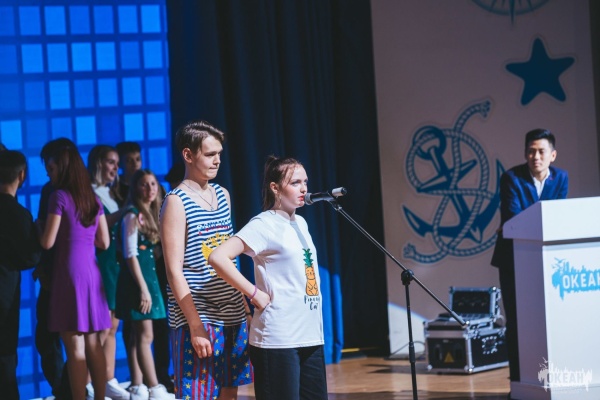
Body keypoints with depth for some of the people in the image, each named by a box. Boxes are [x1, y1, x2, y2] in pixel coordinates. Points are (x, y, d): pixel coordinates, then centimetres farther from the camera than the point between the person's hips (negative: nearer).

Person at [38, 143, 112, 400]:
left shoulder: (60, 196, -7)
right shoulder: (93, 199, 13)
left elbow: (47, 242, -9)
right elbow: (104, 242, 14)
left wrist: (37, 227, 10)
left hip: (69, 272, -7)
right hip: (91, 271, 7)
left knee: (75, 349, -6)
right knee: (93, 345, 10)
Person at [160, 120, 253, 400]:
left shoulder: (222, 195, 12)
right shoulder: (176, 202, -9)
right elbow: (174, 272, -13)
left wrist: (245, 308, 13)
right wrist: (196, 326, -17)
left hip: (232, 316, 7)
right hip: (198, 320, -7)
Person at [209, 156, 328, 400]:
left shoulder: (301, 223, 14)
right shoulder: (265, 224, -10)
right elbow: (218, 257, -22)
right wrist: (255, 294, -17)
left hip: (311, 336, 8)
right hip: (277, 340, -8)